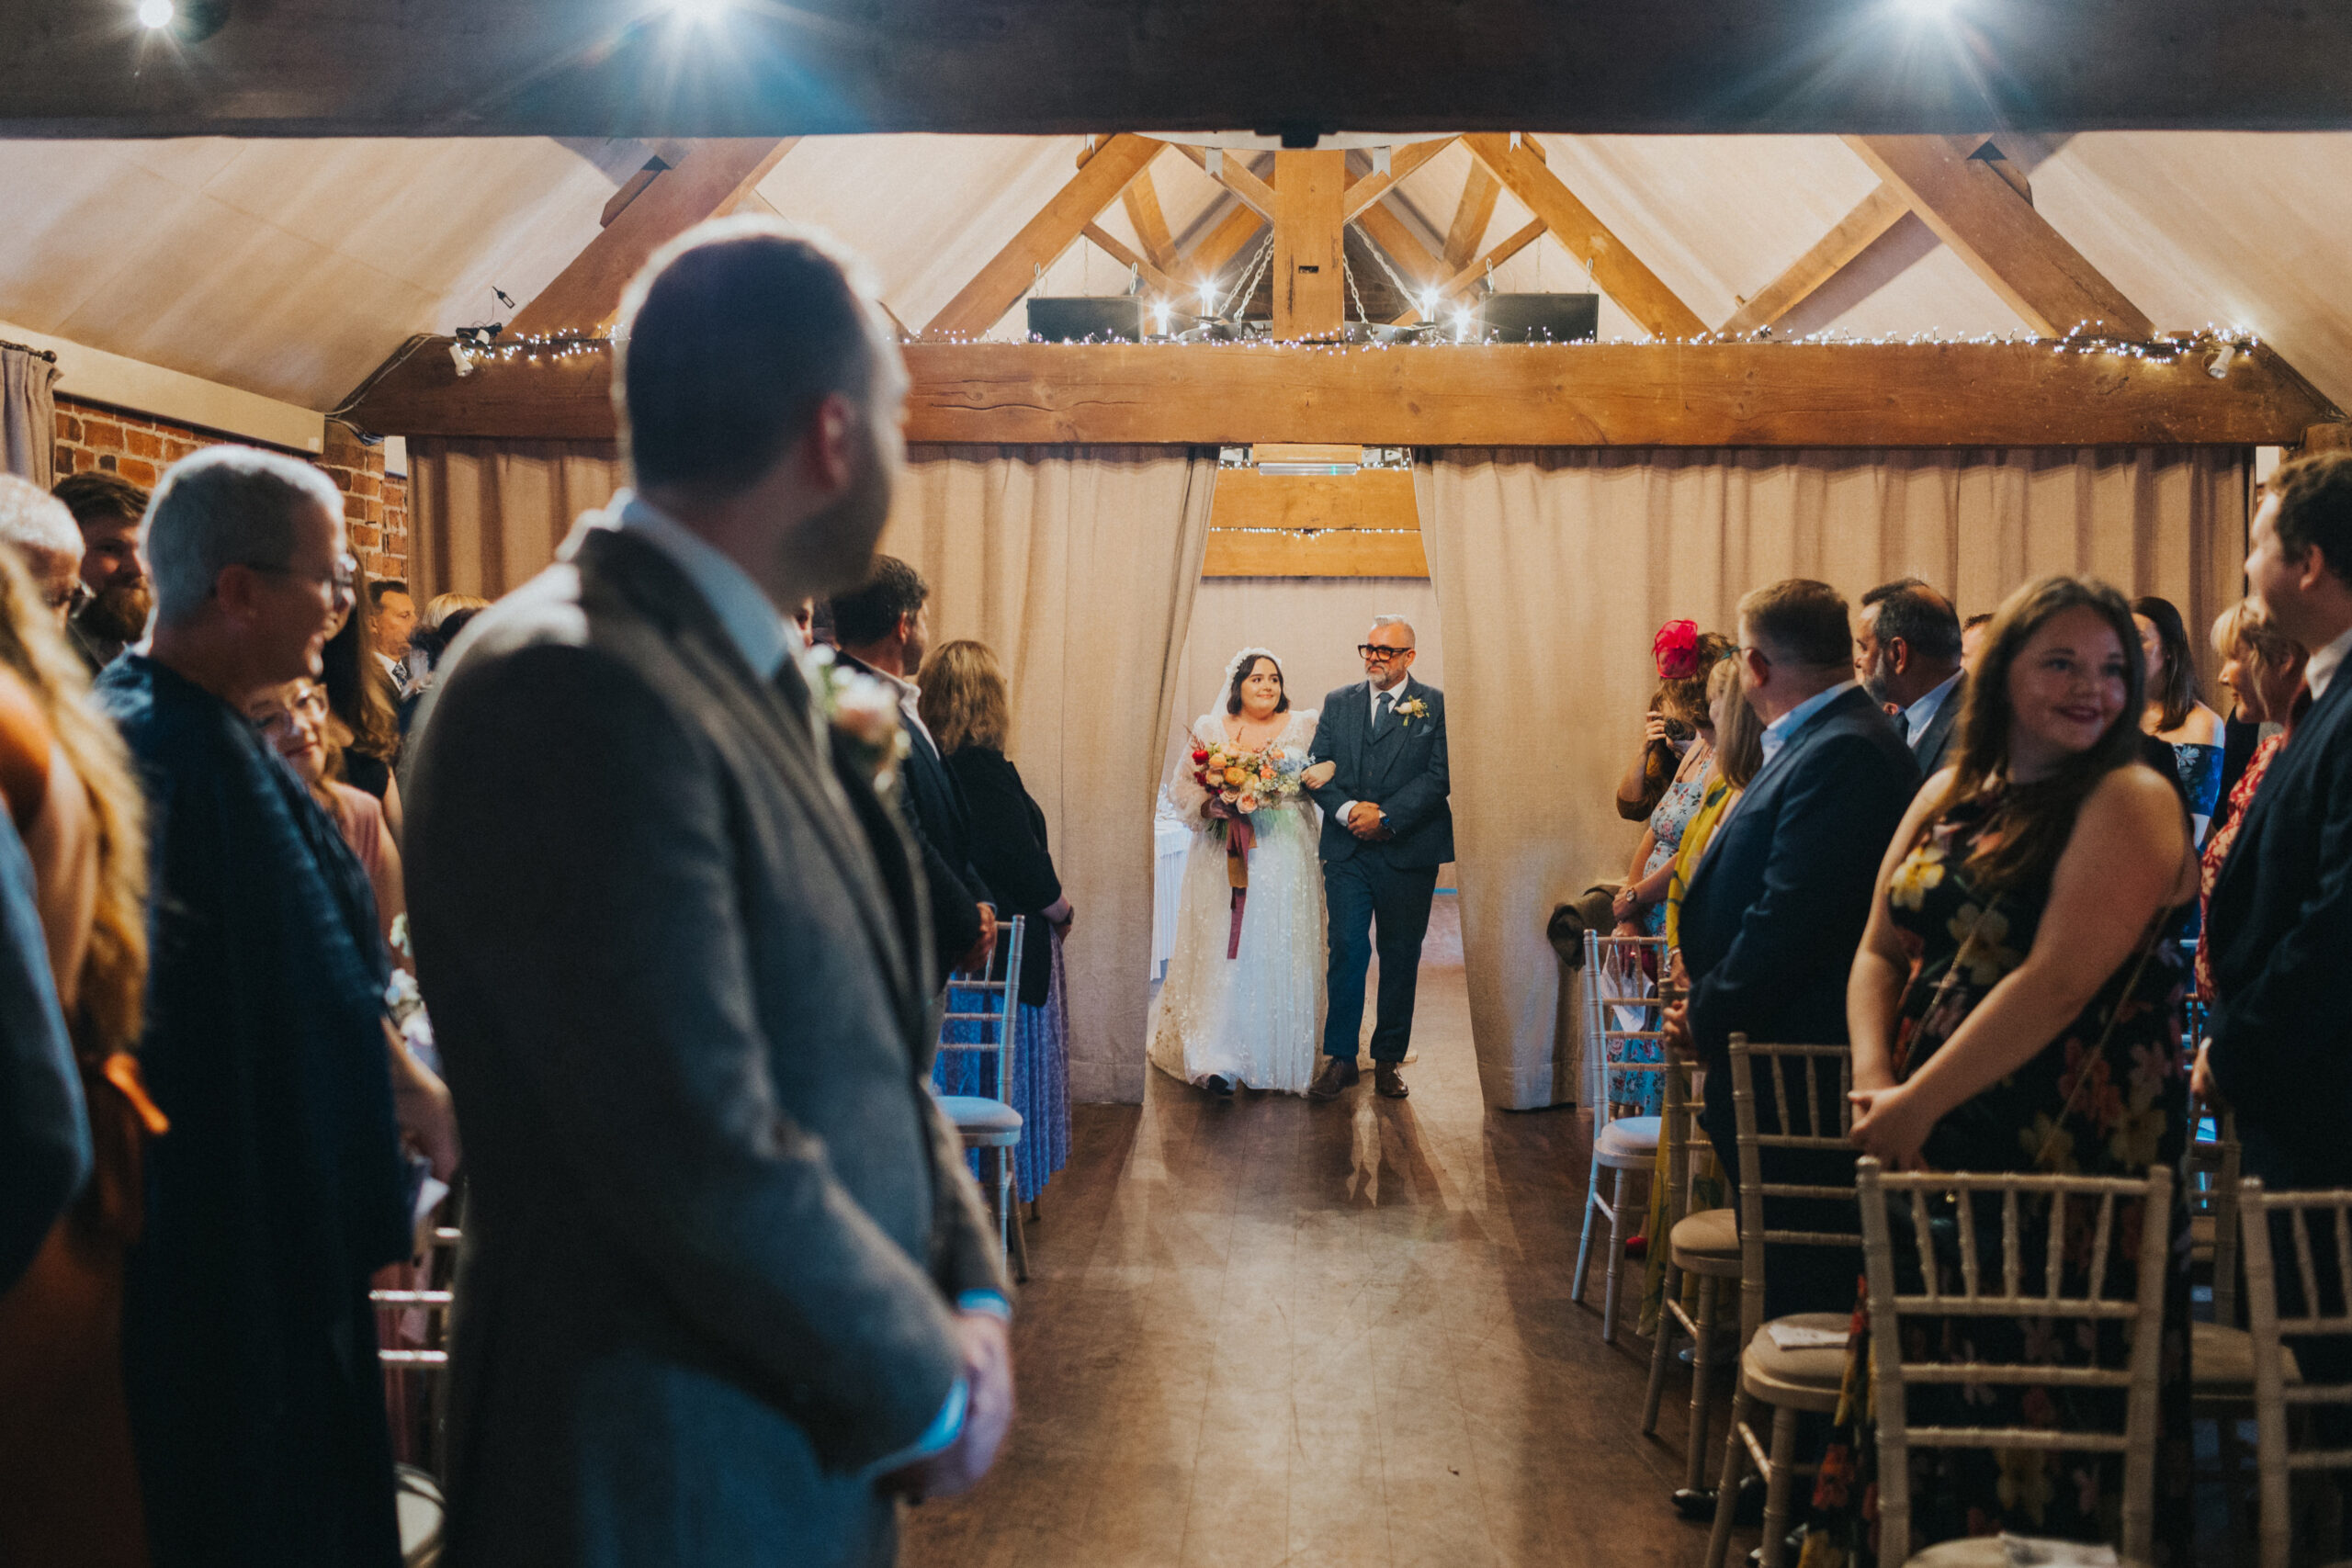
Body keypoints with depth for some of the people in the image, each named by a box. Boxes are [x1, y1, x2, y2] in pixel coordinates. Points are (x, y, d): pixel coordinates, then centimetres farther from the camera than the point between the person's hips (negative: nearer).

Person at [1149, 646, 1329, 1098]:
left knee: (1280, 952, 0)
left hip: (1284, 857, 1)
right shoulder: (1209, 730, 10)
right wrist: (1214, 805, -11)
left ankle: (1281, 1057, 11)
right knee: (1224, 953, -6)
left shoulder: (1304, 726, 11)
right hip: (1225, 857, -1)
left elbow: (1325, 777, 7)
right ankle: (1220, 1061, -6)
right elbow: (1182, 786, 6)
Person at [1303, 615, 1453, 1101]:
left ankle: (1389, 1059, 16)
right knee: (1346, 949, -5)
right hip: (1347, 851, 2)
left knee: (1401, 957, 6)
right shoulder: (1338, 703, 12)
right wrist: (1347, 809, -12)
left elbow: (1439, 775, -7)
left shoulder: (1436, 706, 2)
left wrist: (1386, 817, -15)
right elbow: (1318, 768, 6)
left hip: (1408, 853, -1)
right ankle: (1340, 1057, 3)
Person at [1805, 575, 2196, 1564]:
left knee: (2030, 1400, 4)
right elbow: (1881, 950, 9)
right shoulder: (1951, 794, 11)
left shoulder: (2131, 802, -10)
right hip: (1936, 1148, 6)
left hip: (2067, 1156, -6)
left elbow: (2057, 984, -19)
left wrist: (1920, 1102, -17)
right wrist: (1877, 1081, -8)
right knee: (1927, 1392, 15)